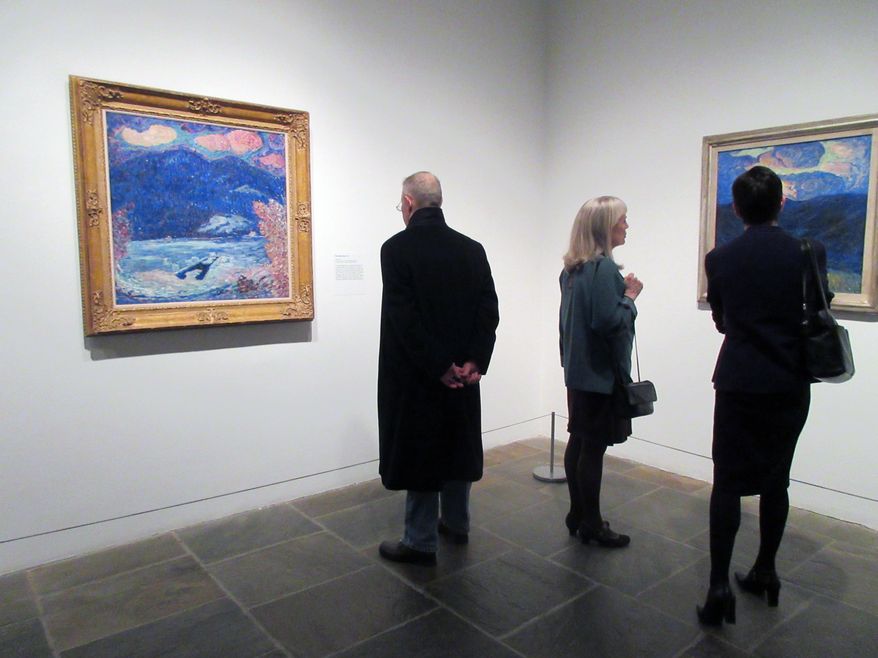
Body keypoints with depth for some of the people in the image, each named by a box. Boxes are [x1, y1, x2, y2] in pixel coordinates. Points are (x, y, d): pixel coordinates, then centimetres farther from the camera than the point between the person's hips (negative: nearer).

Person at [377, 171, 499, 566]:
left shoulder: (396, 248, -12)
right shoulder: (472, 249, 3)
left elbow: (404, 317, -19)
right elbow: (489, 311, -3)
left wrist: (439, 367, -15)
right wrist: (474, 361, -8)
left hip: (416, 374, -5)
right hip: (461, 373, 5)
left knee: (419, 453, 5)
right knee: (455, 448, 19)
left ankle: (421, 542, 17)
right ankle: (457, 524, 35)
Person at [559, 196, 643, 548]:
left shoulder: (572, 268, 10)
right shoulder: (604, 268, -18)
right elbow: (608, 322, -23)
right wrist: (630, 296, -10)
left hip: (579, 370, 9)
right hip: (601, 372, -9)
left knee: (579, 442, 15)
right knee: (594, 447, 0)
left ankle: (577, 515, 27)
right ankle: (591, 525, 13)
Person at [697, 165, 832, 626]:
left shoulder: (720, 259, -5)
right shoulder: (809, 254, -4)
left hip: (738, 384, -2)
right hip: (790, 387, 2)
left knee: (727, 483, 3)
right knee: (775, 480, 15)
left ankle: (719, 585, -2)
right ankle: (765, 572, 28)